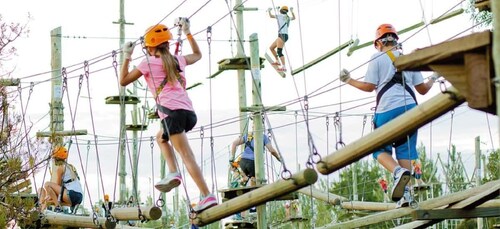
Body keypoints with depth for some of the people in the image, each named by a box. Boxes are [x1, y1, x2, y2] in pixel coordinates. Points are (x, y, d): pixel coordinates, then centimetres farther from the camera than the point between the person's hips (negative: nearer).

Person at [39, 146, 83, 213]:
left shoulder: (59, 167, 0)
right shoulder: (69, 166, 25)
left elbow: (57, 185, -1)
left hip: (72, 195, -9)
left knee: (47, 185, -13)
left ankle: (58, 207, -18)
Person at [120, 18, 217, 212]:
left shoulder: (149, 63, 8)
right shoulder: (178, 60, 22)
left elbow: (123, 81, 15)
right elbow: (197, 55, 44)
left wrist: (127, 57, 23)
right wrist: (187, 32, 46)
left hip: (172, 112, -6)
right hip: (189, 112, 7)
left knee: (186, 155, -11)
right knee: (161, 137, 29)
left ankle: (207, 196, -22)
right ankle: (173, 173, 7)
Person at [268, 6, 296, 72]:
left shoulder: (281, 15, 0)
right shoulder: (288, 18, 20)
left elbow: (271, 16, 3)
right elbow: (294, 17, 44)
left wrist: (269, 10, 22)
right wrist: (292, 11, 61)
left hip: (282, 35, -9)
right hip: (281, 36, 9)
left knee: (279, 52, -20)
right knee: (271, 48, 20)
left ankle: (284, 67, -30)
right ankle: (277, 61, 26)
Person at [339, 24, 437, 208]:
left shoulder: (378, 59, 3)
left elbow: (369, 87, -3)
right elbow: (422, 89, 17)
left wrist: (349, 80, 12)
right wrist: (432, 80, 38)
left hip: (387, 110, -4)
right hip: (410, 108, 4)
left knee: (380, 149, 7)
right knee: (405, 150, 7)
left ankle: (399, 172, -24)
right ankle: (405, 194, -4)